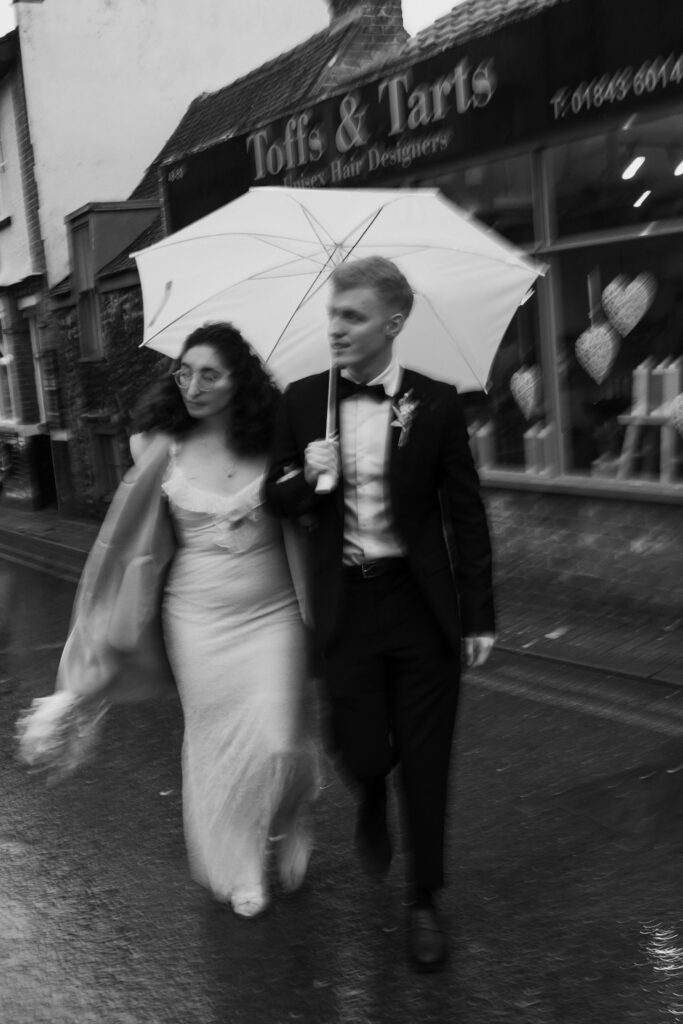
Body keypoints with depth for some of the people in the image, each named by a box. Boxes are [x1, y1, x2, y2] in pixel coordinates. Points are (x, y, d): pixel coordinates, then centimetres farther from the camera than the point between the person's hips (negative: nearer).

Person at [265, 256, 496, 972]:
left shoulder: (436, 404, -5)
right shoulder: (303, 401, 0)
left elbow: (465, 513, -1)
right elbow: (277, 498, 8)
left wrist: (479, 616, -2)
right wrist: (307, 479, -15)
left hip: (423, 604, -1)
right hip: (347, 605, 1)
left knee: (425, 761, 6)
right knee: (361, 751, 4)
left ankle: (423, 901, 27)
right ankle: (372, 805, 43)